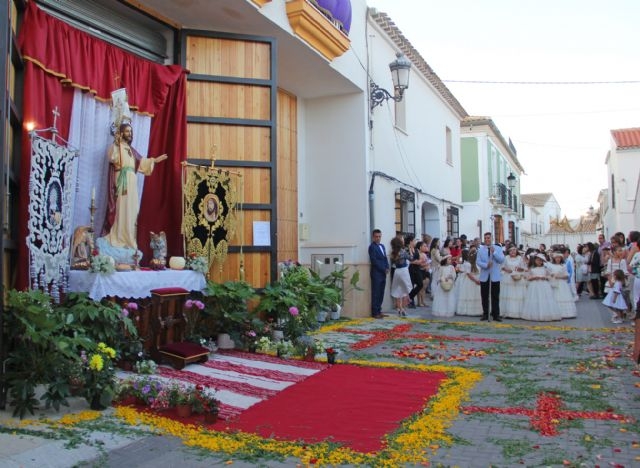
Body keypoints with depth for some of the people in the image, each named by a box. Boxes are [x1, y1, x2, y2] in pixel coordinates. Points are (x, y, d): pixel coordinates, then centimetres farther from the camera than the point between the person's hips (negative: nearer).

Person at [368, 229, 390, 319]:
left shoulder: (382, 246, 18)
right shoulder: (372, 246, -8)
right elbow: (374, 260, -14)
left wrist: (387, 268, 1)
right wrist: (383, 269, -12)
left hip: (383, 273, 8)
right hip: (376, 273, -8)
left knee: (381, 293, 9)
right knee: (376, 294, -4)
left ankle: (378, 310, 16)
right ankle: (375, 312, 0)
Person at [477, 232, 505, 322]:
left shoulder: (498, 248, 5)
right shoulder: (480, 249, 5)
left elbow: (502, 260, -7)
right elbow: (478, 262, -3)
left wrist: (494, 252, -15)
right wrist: (486, 265, -20)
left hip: (495, 276, -1)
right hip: (484, 276, 1)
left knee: (495, 297, 2)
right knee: (484, 296, 6)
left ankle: (496, 315, 6)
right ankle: (485, 314, 14)